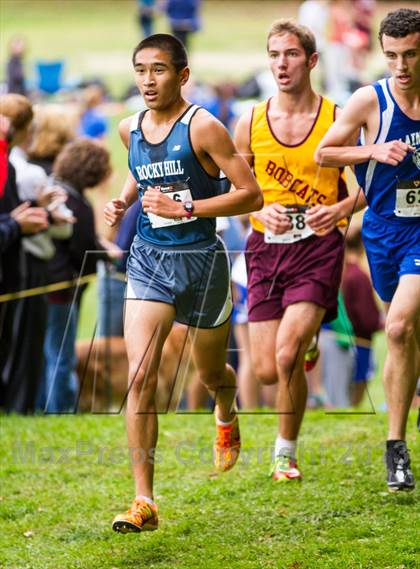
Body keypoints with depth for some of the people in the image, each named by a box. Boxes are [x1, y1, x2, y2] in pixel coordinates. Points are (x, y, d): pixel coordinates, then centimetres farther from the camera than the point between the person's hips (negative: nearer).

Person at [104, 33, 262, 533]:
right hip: (148, 261, 3)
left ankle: (227, 419, 58)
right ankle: (144, 502, -15)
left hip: (201, 260, -3)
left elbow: (251, 195, -16)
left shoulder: (202, 127, -14)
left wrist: (185, 208, -21)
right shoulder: (130, 130, 3)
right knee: (140, 376, -14)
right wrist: (124, 201, 7)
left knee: (209, 372, 18)